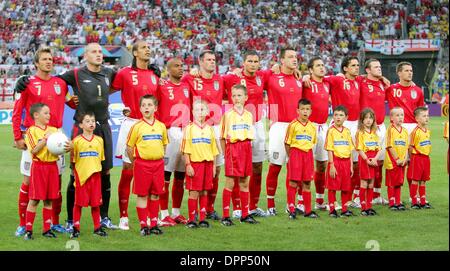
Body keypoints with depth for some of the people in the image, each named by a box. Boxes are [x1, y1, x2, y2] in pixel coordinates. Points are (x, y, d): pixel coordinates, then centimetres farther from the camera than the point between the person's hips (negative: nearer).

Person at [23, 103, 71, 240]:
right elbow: (34, 151, -14)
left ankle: (47, 228, 14)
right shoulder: (32, 130, -4)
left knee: (49, 199, 7)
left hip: (52, 166, 5)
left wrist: (67, 148, -12)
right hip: (39, 166, -5)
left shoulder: (53, 130, 11)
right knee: (34, 199, -1)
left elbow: (60, 145, 10)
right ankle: (28, 229, 4)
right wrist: (46, 138, -19)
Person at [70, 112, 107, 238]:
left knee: (96, 203, 7)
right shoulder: (76, 141, -2)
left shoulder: (99, 140, 7)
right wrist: (74, 174, -1)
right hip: (81, 175, -2)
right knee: (79, 203, 3)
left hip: (95, 175, 3)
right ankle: (76, 228, 11)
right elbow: (73, 160, 2)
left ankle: (97, 227, 15)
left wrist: (96, 169, 8)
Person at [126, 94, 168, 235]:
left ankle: (154, 224, 18)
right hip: (142, 164, -4)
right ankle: (143, 225, 6)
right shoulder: (137, 126, -5)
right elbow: (129, 147, -2)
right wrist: (135, 162, -1)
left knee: (155, 194, 9)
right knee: (142, 194, 1)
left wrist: (159, 157, 11)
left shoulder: (161, 126, 6)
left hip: (158, 164, 4)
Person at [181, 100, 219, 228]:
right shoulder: (189, 128, -2)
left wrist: (214, 166, 7)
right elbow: (186, 149, -5)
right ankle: (191, 220, 5)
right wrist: (188, 165, -11)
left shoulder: (210, 129, 10)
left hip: (208, 163, 4)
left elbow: (214, 150, 12)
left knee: (204, 192, 7)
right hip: (194, 163, -4)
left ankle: (203, 218, 14)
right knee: (194, 192, -2)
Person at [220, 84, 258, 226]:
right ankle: (225, 216, -2)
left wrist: (245, 146, 6)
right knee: (229, 183, -5)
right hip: (232, 147, -4)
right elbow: (222, 137, -2)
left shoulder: (249, 115, 10)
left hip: (246, 148, 5)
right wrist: (225, 153, -7)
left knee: (244, 182, 9)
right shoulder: (228, 114, -2)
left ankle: (245, 214, 16)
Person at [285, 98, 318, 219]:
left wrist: (307, 153, 11)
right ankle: (291, 210, 0)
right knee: (293, 183, -5)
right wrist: (290, 157, 1)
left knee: (307, 184, 8)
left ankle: (308, 210, 14)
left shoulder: (312, 127, 7)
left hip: (308, 154, 4)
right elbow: (287, 143, -1)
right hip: (295, 153, -4)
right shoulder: (293, 125, -6)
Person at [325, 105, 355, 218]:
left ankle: (344, 209, 18)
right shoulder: (331, 130, -4)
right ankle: (332, 210, 7)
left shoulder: (347, 131, 10)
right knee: (332, 187, 0)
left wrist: (351, 166, 8)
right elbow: (329, 150, -7)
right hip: (335, 161, -4)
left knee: (346, 187, 8)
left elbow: (350, 150, 12)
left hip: (346, 161, 5)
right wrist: (331, 165, -13)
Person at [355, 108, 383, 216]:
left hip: (374, 160, 5)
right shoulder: (360, 132, -4)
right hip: (364, 159, -5)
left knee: (371, 184, 8)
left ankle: (369, 206, 13)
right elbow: (359, 149, -10)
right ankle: (363, 207, 0)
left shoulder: (374, 133, 13)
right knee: (364, 183, -3)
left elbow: (379, 149, 7)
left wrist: (375, 158, -10)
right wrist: (367, 160, -18)